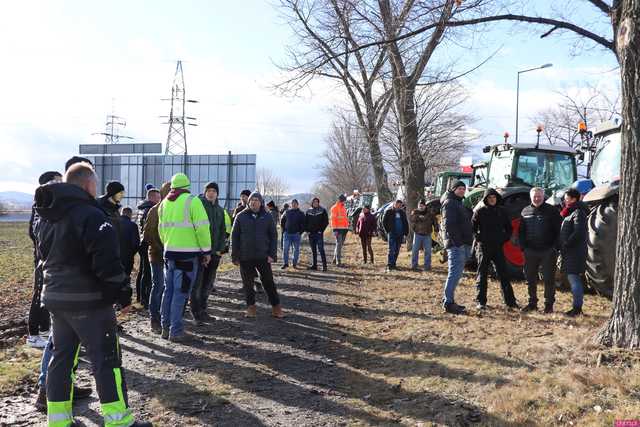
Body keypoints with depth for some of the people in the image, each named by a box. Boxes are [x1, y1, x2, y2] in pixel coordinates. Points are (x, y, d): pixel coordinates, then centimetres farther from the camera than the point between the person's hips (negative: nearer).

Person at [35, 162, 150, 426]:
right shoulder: (91, 215, -17)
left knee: (61, 358, 15)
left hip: (55, 298, 8)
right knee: (106, 360, -2)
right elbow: (107, 260, -21)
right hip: (89, 301, -8)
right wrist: (122, 291, -13)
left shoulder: (49, 218, 12)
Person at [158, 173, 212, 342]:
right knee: (181, 292, -3)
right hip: (187, 254, -6)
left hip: (169, 252, 6)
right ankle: (176, 331, 0)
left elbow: (161, 228, 17)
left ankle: (166, 327, 21)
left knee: (169, 290, 15)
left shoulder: (164, 203, 11)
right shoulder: (192, 201, -9)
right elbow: (202, 227, -13)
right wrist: (206, 250, -6)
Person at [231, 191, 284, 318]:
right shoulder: (241, 216, 2)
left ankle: (276, 308, 11)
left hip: (263, 256, 0)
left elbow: (273, 236, 5)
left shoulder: (267, 217, 4)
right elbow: (234, 237, 4)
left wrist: (272, 254, -3)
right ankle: (251, 307, 20)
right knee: (248, 283, 7)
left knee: (269, 282, 3)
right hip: (245, 257, 0)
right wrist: (235, 256, 0)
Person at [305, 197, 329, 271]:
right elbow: (305, 222, 14)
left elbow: (326, 221, -1)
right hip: (311, 233, 4)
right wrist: (307, 230, 1)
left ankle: (324, 265, -9)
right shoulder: (308, 211, 10)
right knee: (313, 250, 9)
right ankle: (314, 265, 14)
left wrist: (321, 230, -9)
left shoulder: (322, 211, 2)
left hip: (319, 233, -4)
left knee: (321, 249, -10)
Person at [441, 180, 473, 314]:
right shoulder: (449, 203, -8)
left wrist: (468, 240, 16)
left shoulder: (459, 203, 23)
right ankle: (448, 303, -10)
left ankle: (448, 300, 20)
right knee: (455, 272, -11)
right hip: (456, 243, -10)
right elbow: (448, 225, -19)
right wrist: (457, 241, -23)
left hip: (463, 244, 10)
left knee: (456, 273, 13)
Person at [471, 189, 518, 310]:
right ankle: (481, 302, 7)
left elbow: (509, 227, 18)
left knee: (503, 274, 3)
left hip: (498, 247, 3)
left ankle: (510, 301, 9)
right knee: (482, 274, 2)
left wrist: (505, 238, 6)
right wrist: (477, 238, -8)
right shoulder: (480, 211, -1)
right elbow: (472, 227, 0)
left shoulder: (502, 211, 9)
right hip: (483, 247, -3)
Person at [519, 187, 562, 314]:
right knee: (530, 278, 9)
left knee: (548, 278, 0)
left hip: (548, 251, -4)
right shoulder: (526, 211, 10)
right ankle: (532, 302, 20)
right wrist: (523, 246, 6)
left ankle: (549, 304, 8)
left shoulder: (551, 211, -2)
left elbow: (559, 230, -3)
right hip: (530, 251, 4)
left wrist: (555, 247, -10)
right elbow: (521, 231, 16)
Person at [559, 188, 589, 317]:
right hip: (570, 252, 10)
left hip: (575, 251, -10)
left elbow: (578, 232, -22)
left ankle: (577, 308, -3)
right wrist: (563, 246, 10)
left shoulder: (578, 212, -13)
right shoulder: (570, 212, 17)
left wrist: (566, 245, -17)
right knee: (574, 278, 13)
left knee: (574, 278, -7)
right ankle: (577, 307, 19)